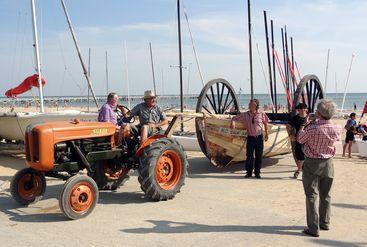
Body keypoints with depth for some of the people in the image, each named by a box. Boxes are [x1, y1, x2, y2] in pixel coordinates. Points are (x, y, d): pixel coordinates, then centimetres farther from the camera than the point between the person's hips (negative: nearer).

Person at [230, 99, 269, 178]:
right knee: (249, 155, -2)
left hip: (259, 137, 0)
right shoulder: (245, 115, -3)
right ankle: (249, 172, 12)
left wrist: (266, 134, 14)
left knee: (259, 156, 5)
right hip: (250, 137, 0)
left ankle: (257, 173, 17)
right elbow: (235, 118, 3)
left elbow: (265, 123, 11)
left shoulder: (261, 114, -4)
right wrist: (233, 122, -20)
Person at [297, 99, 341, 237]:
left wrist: (303, 125, 12)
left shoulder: (312, 129, -23)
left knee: (312, 195, 1)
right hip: (328, 163, 5)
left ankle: (313, 228, 0)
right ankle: (325, 223, 32)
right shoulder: (336, 129, -9)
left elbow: (300, 139, -5)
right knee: (325, 195, 18)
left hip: (312, 164, -5)